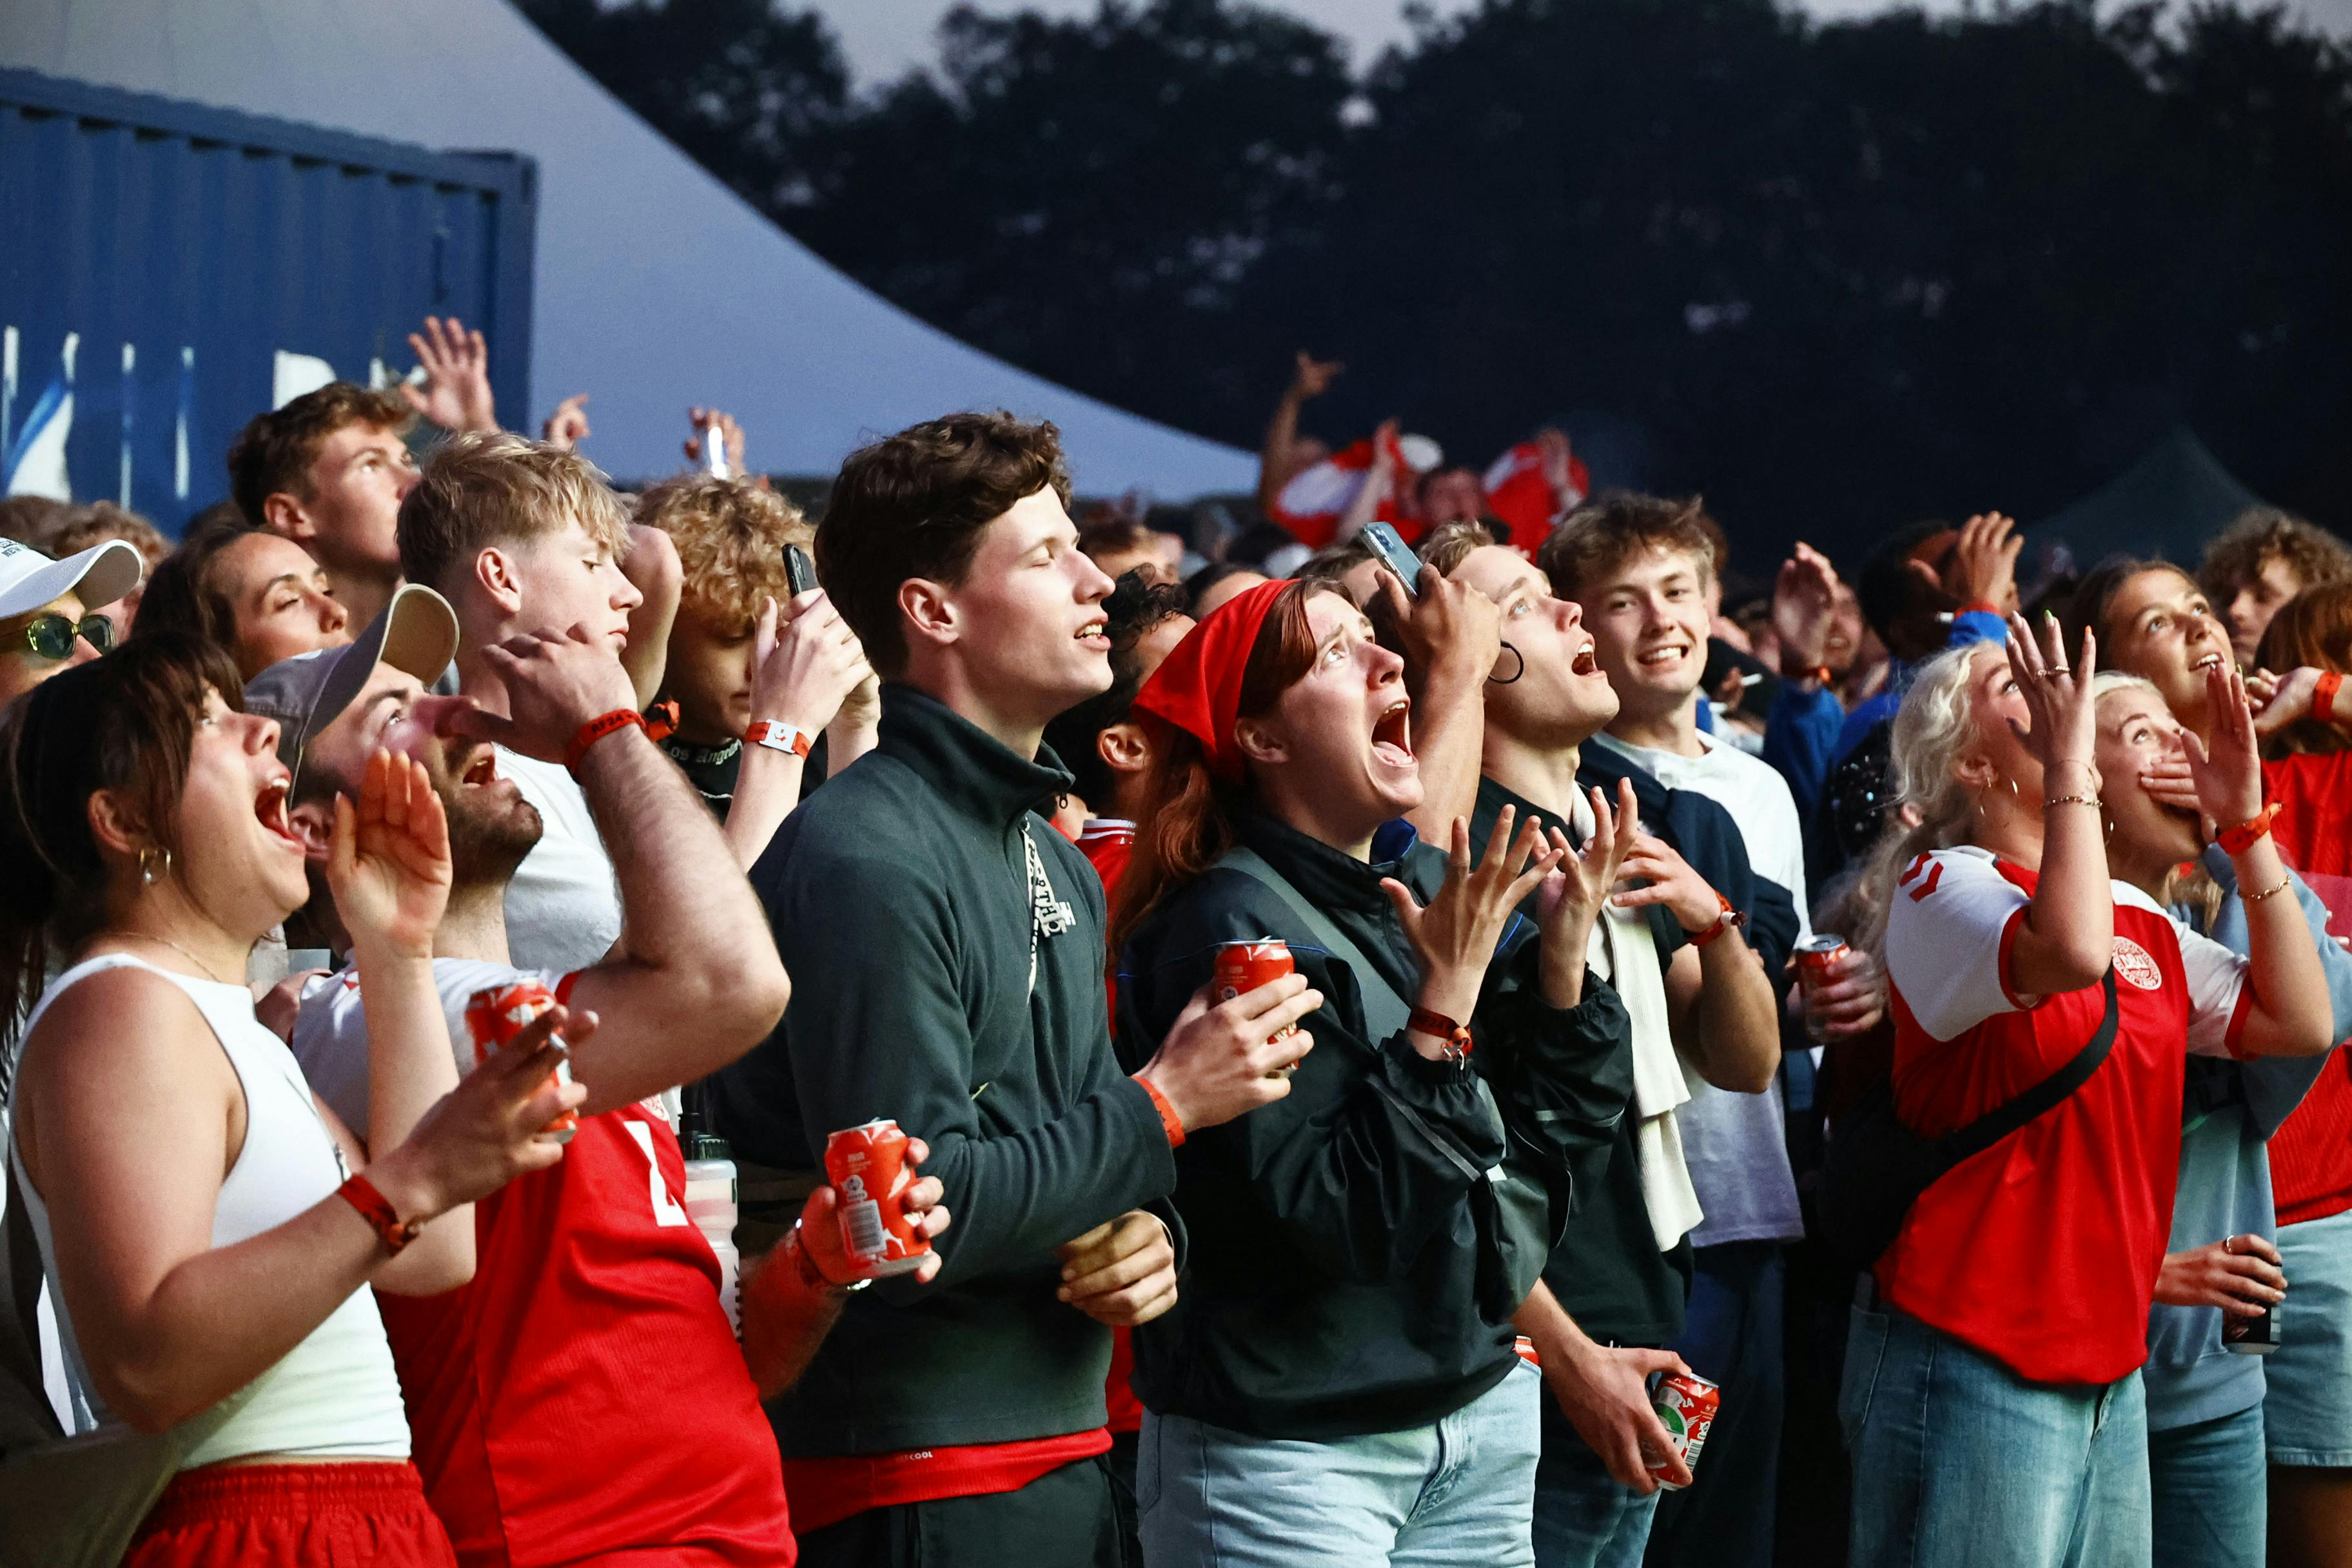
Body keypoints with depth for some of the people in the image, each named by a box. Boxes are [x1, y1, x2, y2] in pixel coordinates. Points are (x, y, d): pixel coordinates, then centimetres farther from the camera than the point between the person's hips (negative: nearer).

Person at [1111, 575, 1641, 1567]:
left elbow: (1554, 1161, 7)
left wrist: (1565, 954, -3)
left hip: (1482, 1408, 7)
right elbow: (1340, 1217, -23)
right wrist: (1446, 1000, -22)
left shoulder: (1432, 882, 5)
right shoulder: (1226, 927, -16)